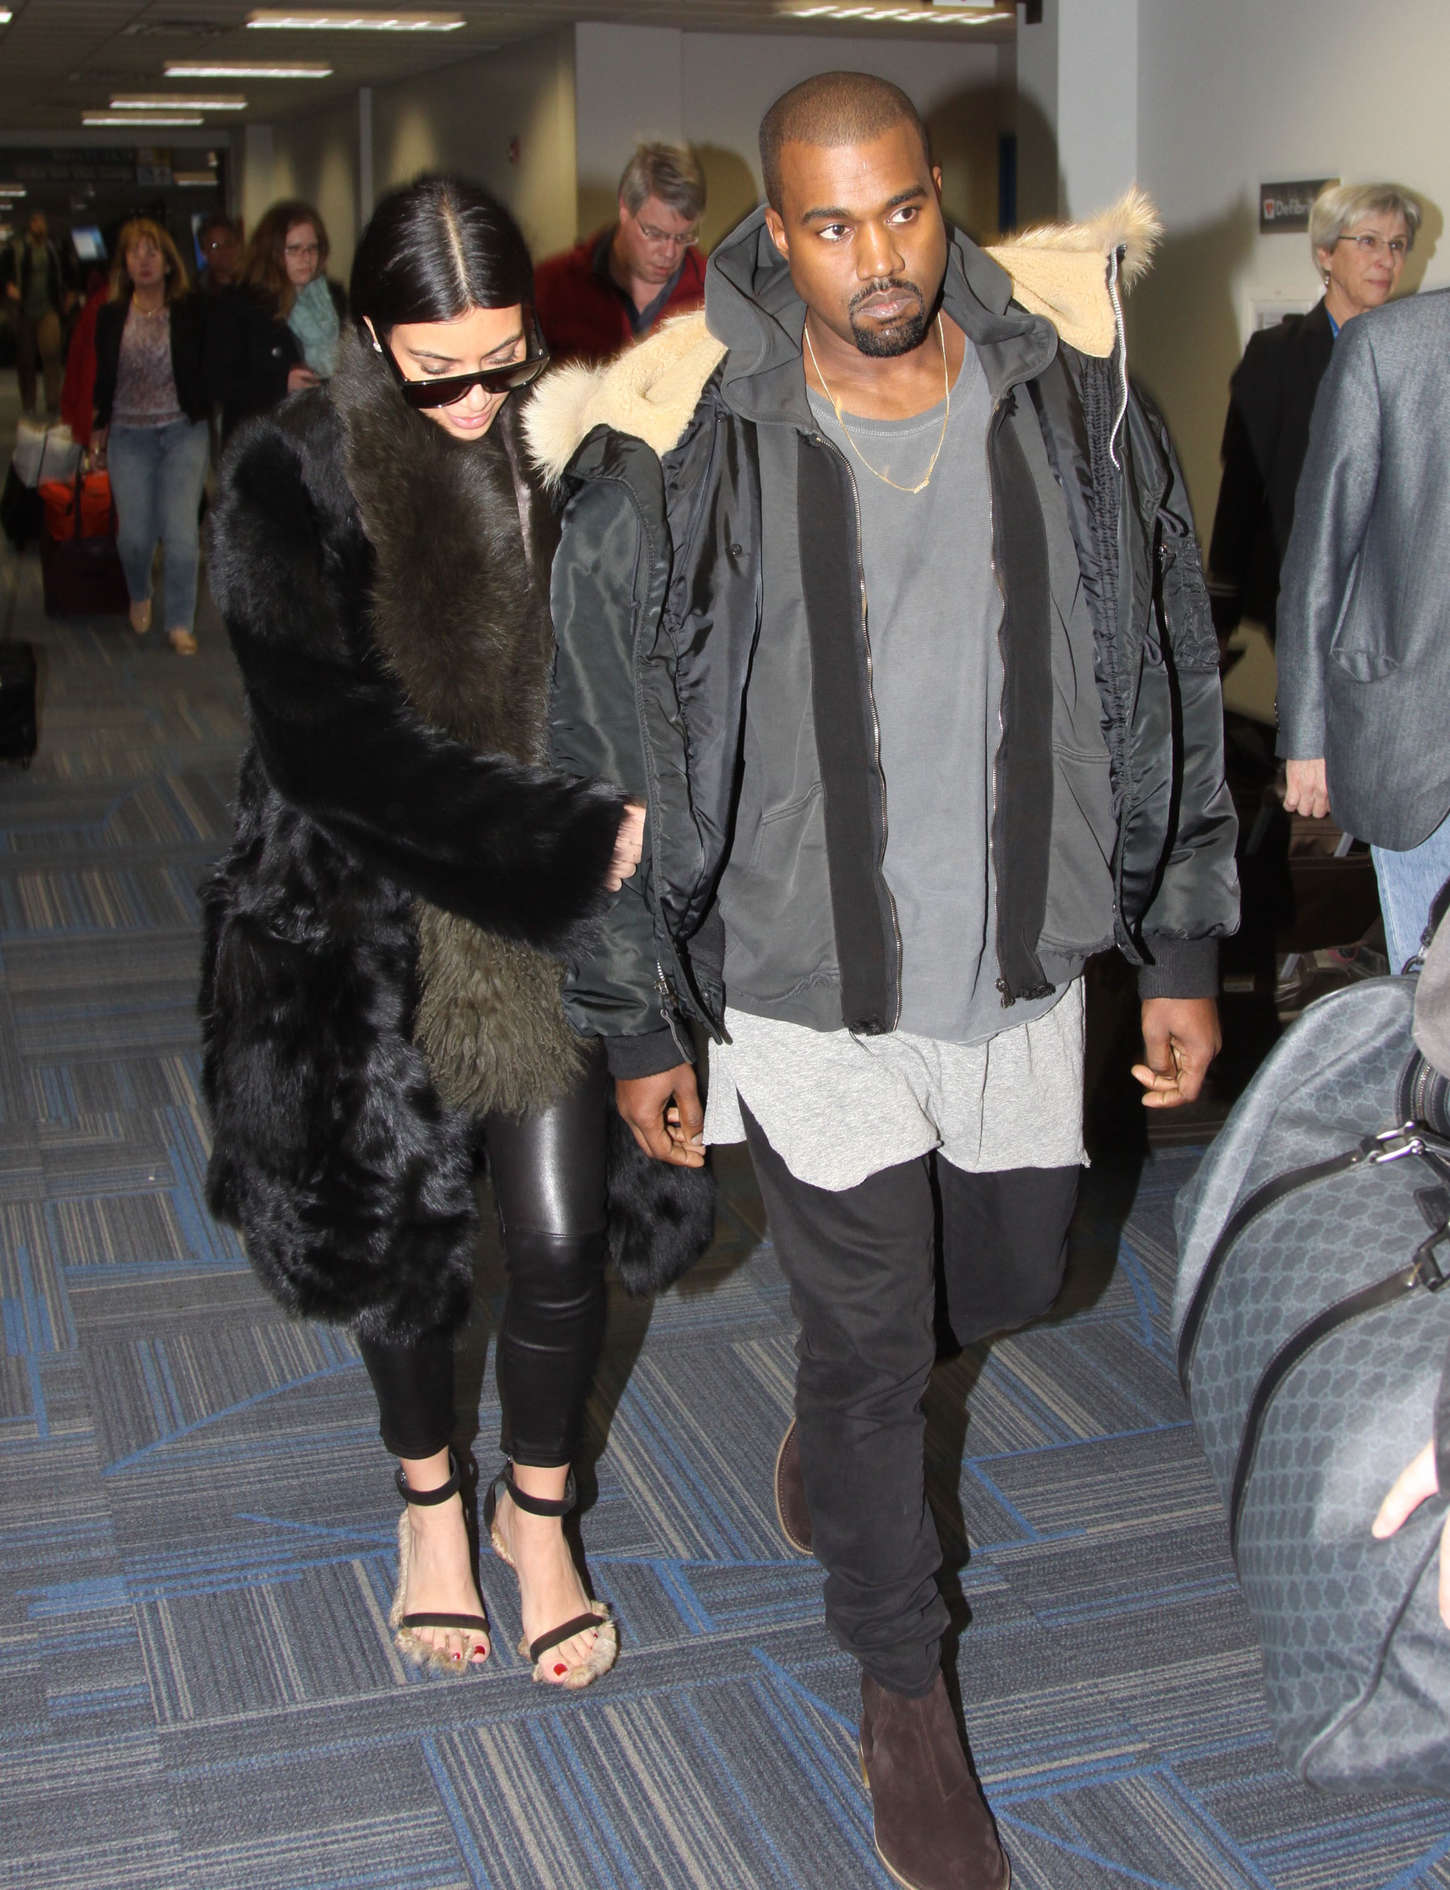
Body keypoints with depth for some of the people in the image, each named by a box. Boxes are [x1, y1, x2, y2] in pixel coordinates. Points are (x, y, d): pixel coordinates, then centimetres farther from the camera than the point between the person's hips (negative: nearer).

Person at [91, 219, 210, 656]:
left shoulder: (192, 311, -2)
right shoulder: (111, 316, 4)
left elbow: (208, 370, 1)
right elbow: (103, 378, 12)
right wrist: (98, 428, 14)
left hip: (183, 432, -2)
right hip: (129, 435, 2)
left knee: (181, 533, -10)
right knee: (134, 534, 0)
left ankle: (180, 623, 4)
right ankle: (140, 596, 32)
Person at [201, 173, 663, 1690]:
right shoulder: (294, 474, -15)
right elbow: (334, 738, -23)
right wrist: (585, 837, -27)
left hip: (553, 924, 2)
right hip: (370, 924, -1)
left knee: (563, 1240, 4)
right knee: (403, 1229, 16)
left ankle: (538, 1509, 32)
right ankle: (429, 1499, 42)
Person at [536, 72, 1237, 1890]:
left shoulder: (1072, 393, -7)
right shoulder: (678, 454, -15)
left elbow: (1166, 683, 2)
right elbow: (609, 759, -6)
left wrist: (1183, 953, 4)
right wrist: (639, 1026, -2)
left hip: (1025, 974, 4)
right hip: (813, 993, -3)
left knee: (1006, 1287, 22)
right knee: (871, 1352, 9)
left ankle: (842, 1385, 58)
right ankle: (904, 1693, 33)